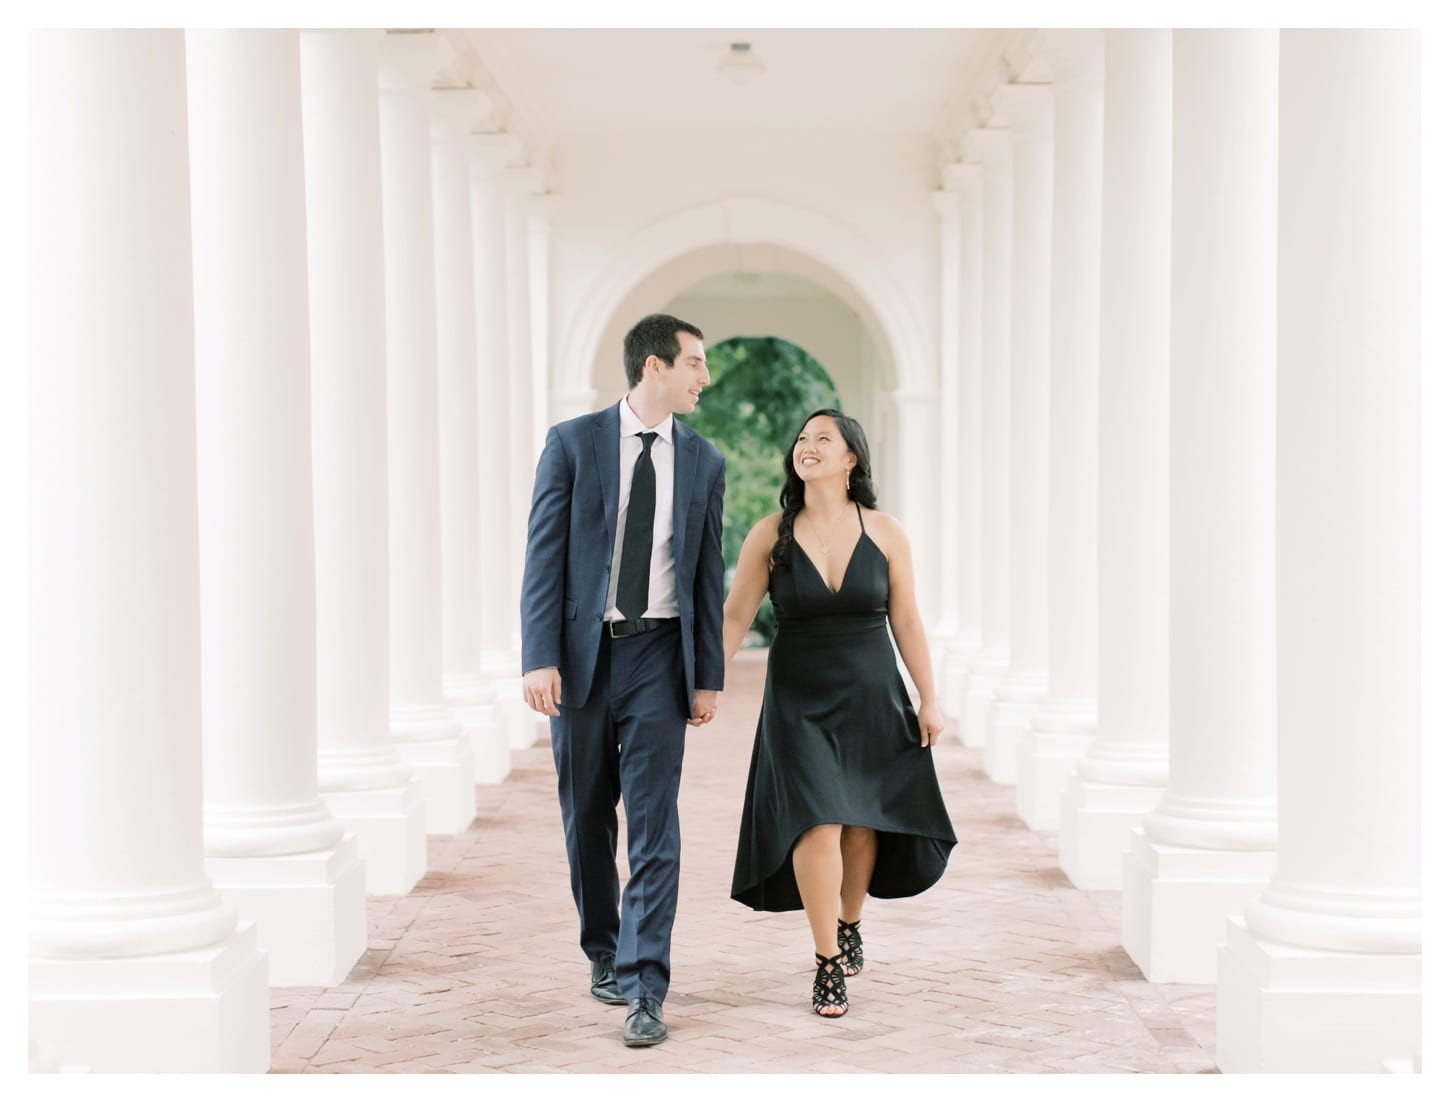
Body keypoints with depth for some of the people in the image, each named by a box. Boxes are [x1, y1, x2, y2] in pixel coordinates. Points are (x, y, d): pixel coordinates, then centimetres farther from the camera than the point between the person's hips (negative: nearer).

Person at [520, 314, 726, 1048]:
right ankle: (603, 953, 30)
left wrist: (709, 675, 5)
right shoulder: (572, 444, -1)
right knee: (587, 818, 11)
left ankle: (644, 989, -5)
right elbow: (544, 556, -4)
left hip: (658, 656, 1)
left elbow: (709, 574, 8)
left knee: (653, 823, -6)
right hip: (582, 652, -1)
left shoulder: (703, 462, 7)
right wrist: (540, 658, -12)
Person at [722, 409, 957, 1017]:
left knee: (863, 823, 9)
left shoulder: (884, 534, -2)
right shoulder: (770, 535, -4)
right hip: (800, 703, -1)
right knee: (817, 824, -12)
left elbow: (906, 620, 2)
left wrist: (928, 699, 3)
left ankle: (850, 927, 36)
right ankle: (828, 963, -3)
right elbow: (734, 615, -3)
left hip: (872, 698, 2)